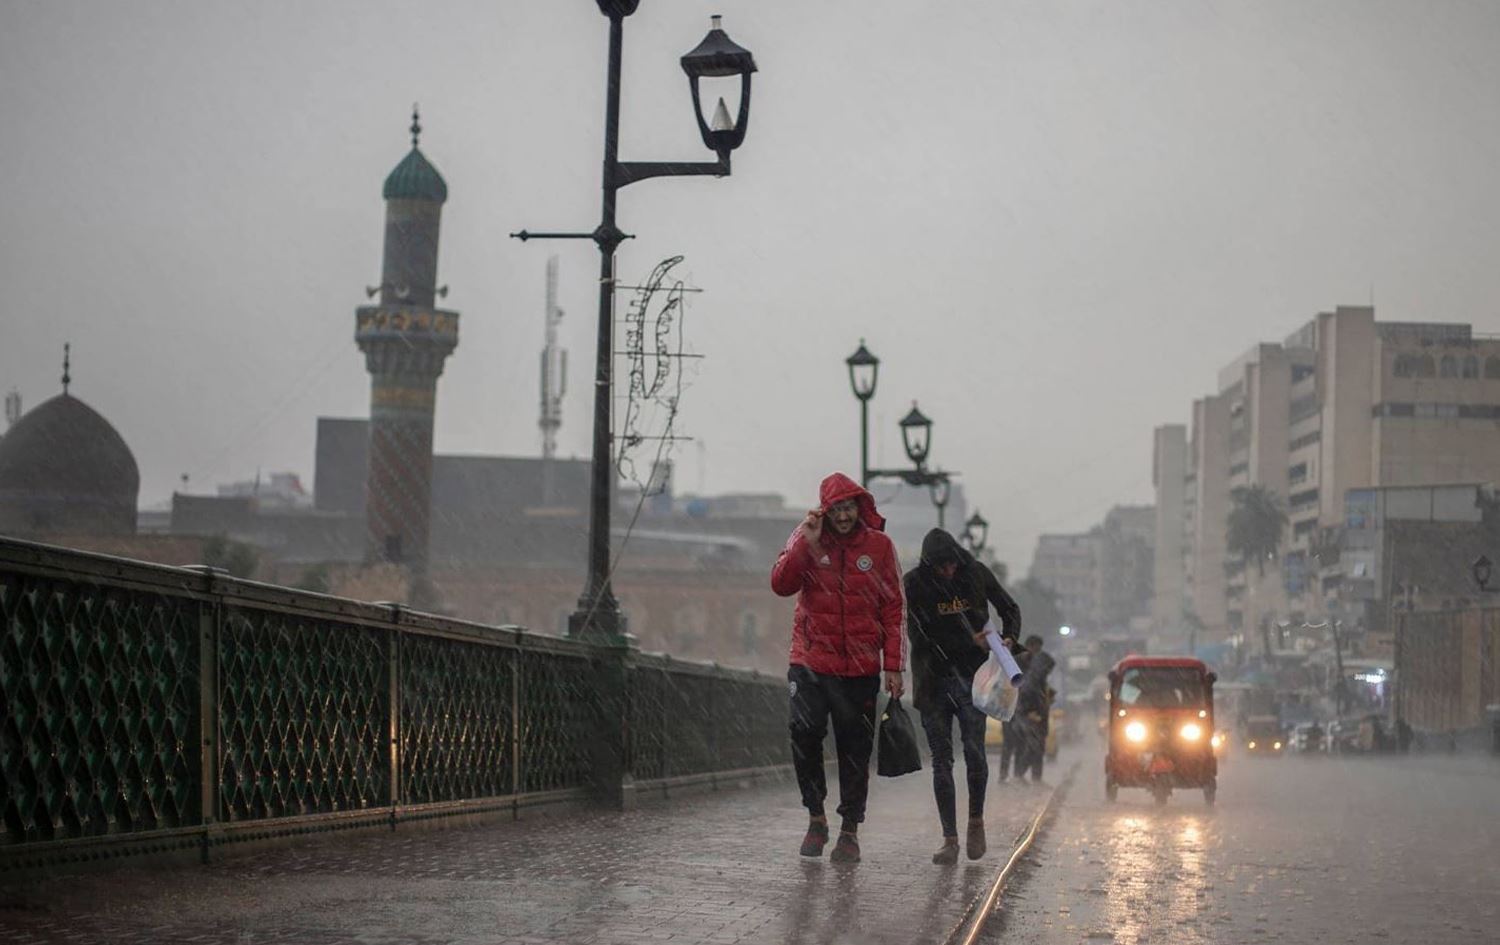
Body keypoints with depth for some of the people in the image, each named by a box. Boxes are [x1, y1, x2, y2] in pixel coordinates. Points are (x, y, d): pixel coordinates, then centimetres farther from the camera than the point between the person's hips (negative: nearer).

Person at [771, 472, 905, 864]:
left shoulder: (879, 546, 3)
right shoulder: (806, 539, 3)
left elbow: (893, 608, 5)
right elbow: (781, 585, -9)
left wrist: (894, 666, 1)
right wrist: (808, 542, -17)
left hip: (860, 669, 0)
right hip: (810, 661, 0)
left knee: (855, 750, 3)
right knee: (804, 736, -9)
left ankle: (850, 829, 12)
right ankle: (816, 816, 9)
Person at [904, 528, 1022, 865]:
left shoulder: (976, 574, 2)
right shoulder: (914, 584, -5)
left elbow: (1009, 609, 16)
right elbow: (920, 636, -11)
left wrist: (1008, 639, -4)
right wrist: (970, 640, -17)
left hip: (972, 676, 1)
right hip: (934, 680, -1)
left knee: (974, 750, -12)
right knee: (941, 760, -2)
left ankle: (976, 822, 10)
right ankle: (950, 839, 2)